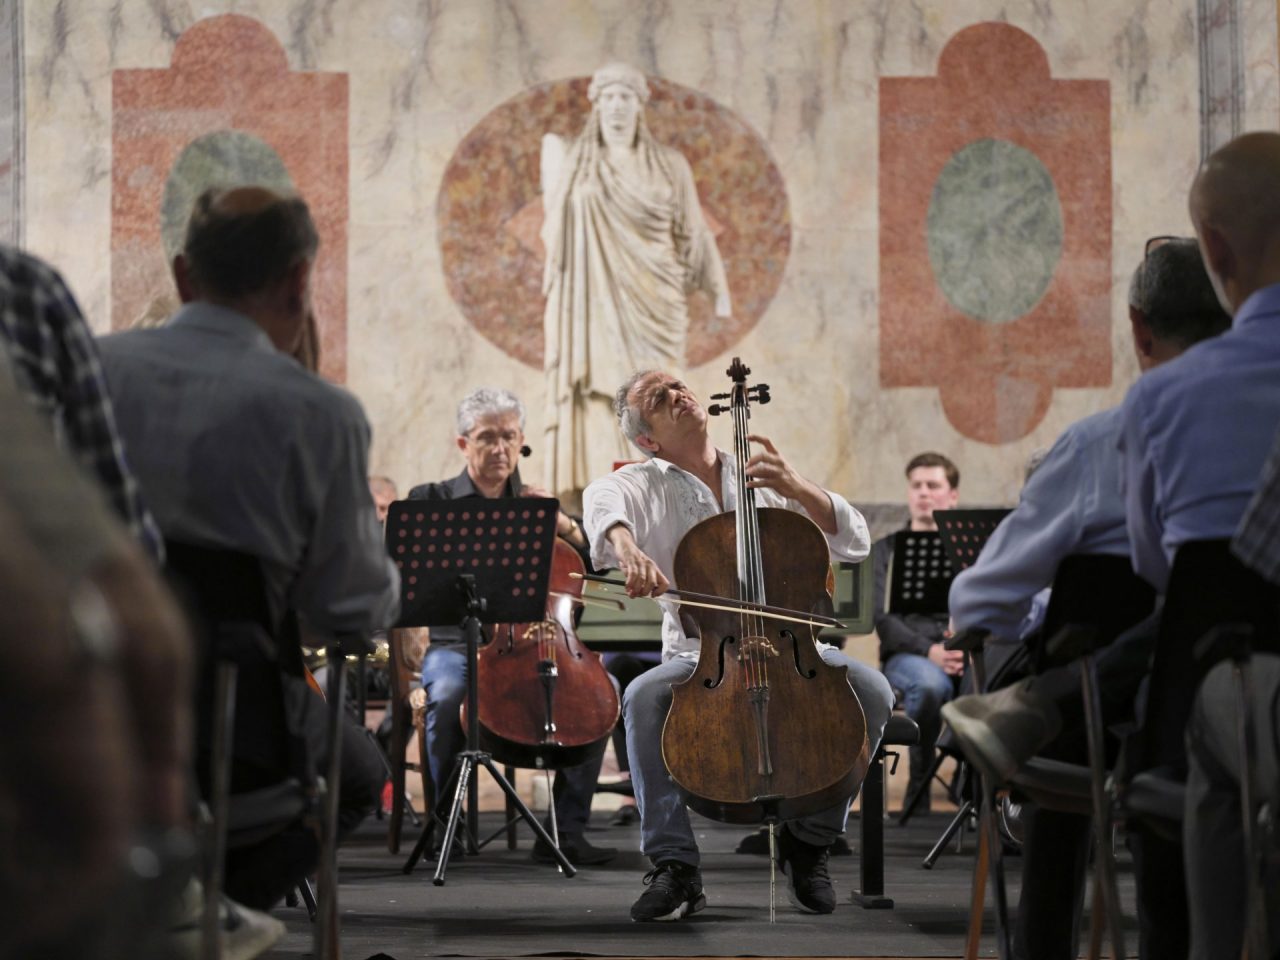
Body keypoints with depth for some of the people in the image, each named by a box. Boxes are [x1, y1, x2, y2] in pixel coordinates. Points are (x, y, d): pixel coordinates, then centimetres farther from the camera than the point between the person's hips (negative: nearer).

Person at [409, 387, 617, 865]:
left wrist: (561, 523, -7)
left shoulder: (535, 505, 16)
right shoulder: (431, 500, 8)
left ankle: (566, 830, -17)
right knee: (448, 695, -37)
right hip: (457, 645, -3)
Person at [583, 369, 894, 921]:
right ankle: (675, 865, -24)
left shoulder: (763, 481, 12)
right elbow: (603, 500, -23)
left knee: (871, 691, -25)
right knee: (643, 698, -33)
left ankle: (810, 841, -6)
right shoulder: (645, 485, 3)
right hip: (698, 656, -2)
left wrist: (794, 488, -11)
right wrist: (626, 547, -47)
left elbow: (855, 542, 5)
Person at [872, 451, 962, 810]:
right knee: (931, 684, -39)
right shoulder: (886, 550, 15)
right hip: (906, 655, -1)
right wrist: (929, 650, -19)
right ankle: (919, 786, -19)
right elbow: (883, 619, 0)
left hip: (965, 657, 1)